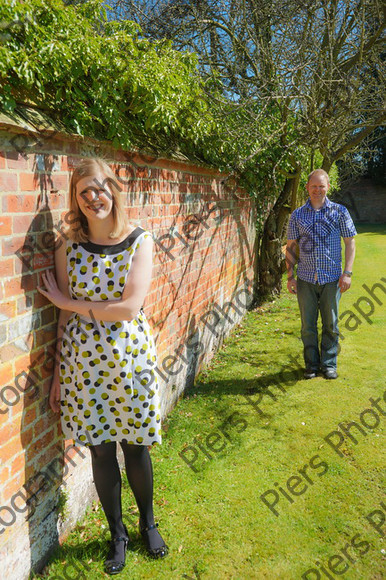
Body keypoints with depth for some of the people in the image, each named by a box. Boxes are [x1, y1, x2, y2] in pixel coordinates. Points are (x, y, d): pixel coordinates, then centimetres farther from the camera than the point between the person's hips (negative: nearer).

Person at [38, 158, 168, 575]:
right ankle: (117, 534, 37)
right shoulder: (68, 248, -1)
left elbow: (129, 309, -17)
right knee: (100, 451, 12)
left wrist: (68, 301, -11)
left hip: (129, 358, -1)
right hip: (81, 362, 2)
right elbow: (66, 316, 3)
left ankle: (147, 523, 40)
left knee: (135, 447, 12)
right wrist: (57, 375, 6)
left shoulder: (139, 242, -7)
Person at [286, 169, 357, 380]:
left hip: (331, 279, -1)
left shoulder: (339, 211, 4)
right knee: (308, 325, 6)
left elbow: (350, 242, 5)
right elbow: (290, 246, 9)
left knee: (330, 324, 6)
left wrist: (347, 272, -4)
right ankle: (311, 364, 21)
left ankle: (329, 364, 20)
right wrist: (290, 276, 2)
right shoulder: (297, 215, 6)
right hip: (306, 279, 1)